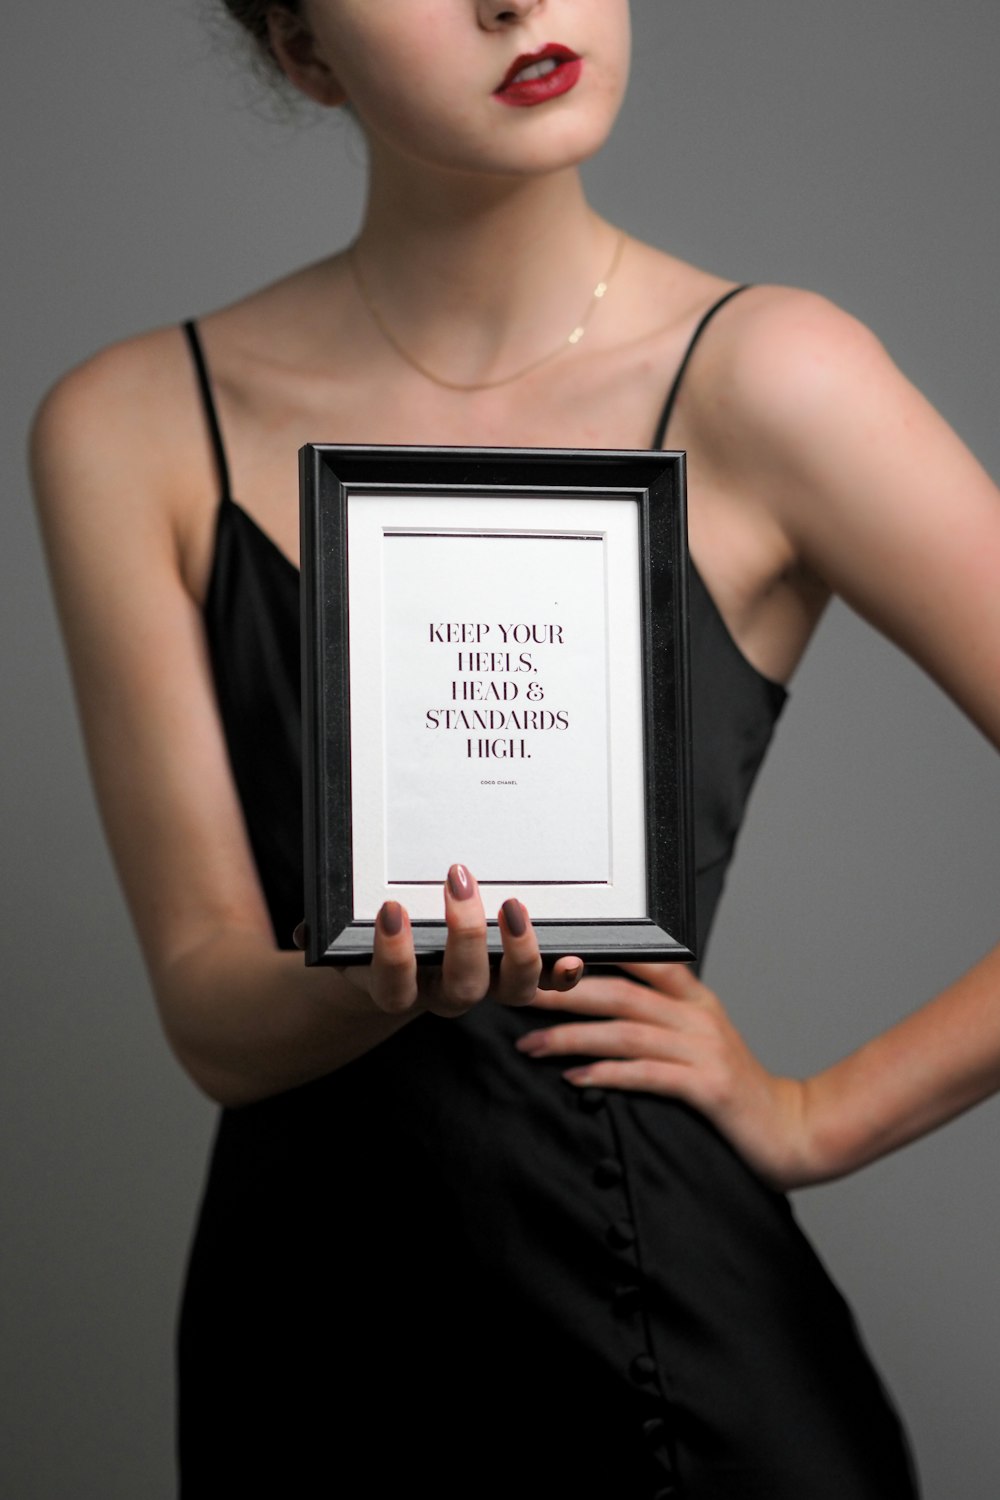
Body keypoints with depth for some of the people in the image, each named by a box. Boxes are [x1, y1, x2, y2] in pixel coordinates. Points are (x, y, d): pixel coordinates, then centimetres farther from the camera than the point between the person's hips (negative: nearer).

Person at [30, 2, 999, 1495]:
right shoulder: (136, 429, -4)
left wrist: (812, 1117, -9)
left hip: (673, 1337, -2)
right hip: (290, 1328, 2)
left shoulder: (759, 379, -12)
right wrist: (388, 973, -25)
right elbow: (210, 1014, -7)